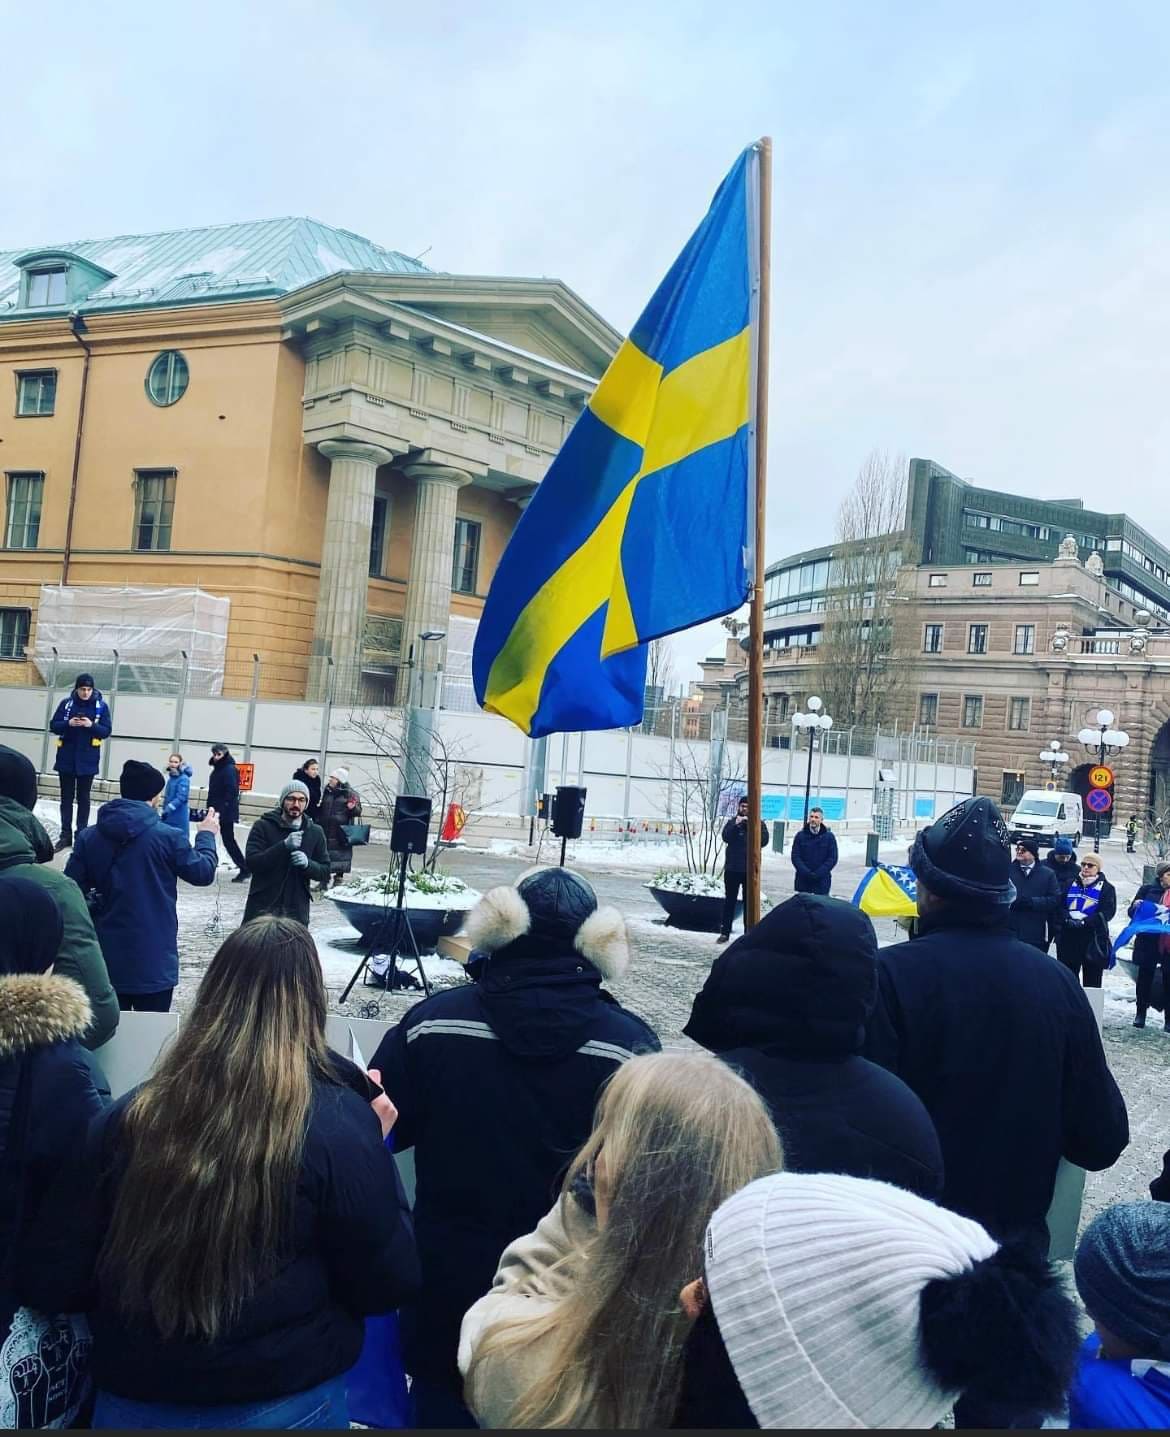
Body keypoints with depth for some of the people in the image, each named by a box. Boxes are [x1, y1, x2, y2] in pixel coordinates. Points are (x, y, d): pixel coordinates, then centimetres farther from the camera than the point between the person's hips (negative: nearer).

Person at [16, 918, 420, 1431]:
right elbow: (387, 1288, -10)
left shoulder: (130, 1115, -10)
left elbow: (46, 1282, -3)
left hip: (130, 1404, 2)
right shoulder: (337, 1122, -17)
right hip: (282, 1405, -2)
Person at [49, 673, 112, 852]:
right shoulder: (66, 703, -1)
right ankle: (65, 835, 13)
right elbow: (53, 725, 1)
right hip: (66, 758, 2)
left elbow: (106, 731, -4)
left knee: (83, 798, 6)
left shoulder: (101, 706, -5)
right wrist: (68, 724, -18)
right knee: (66, 797, 8)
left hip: (87, 760, -2)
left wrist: (92, 725, -22)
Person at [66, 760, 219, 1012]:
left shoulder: (88, 837, -1)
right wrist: (206, 835, 17)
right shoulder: (169, 837, -12)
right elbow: (203, 873, 1)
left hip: (105, 956, 4)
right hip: (153, 958, -4)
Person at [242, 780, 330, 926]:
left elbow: (325, 873, 7)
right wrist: (284, 846, -24)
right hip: (262, 909, -2)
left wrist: (308, 864, -15)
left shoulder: (315, 833, 6)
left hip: (297, 913, 2)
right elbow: (252, 863, -12)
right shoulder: (263, 826, -2)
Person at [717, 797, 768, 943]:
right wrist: (736, 825, -20)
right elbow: (725, 837, -9)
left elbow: (764, 840, -10)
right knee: (729, 901, 4)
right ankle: (725, 932, 7)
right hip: (732, 868, 1)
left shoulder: (759, 824, 5)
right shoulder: (732, 822, 7)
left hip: (750, 869, -1)